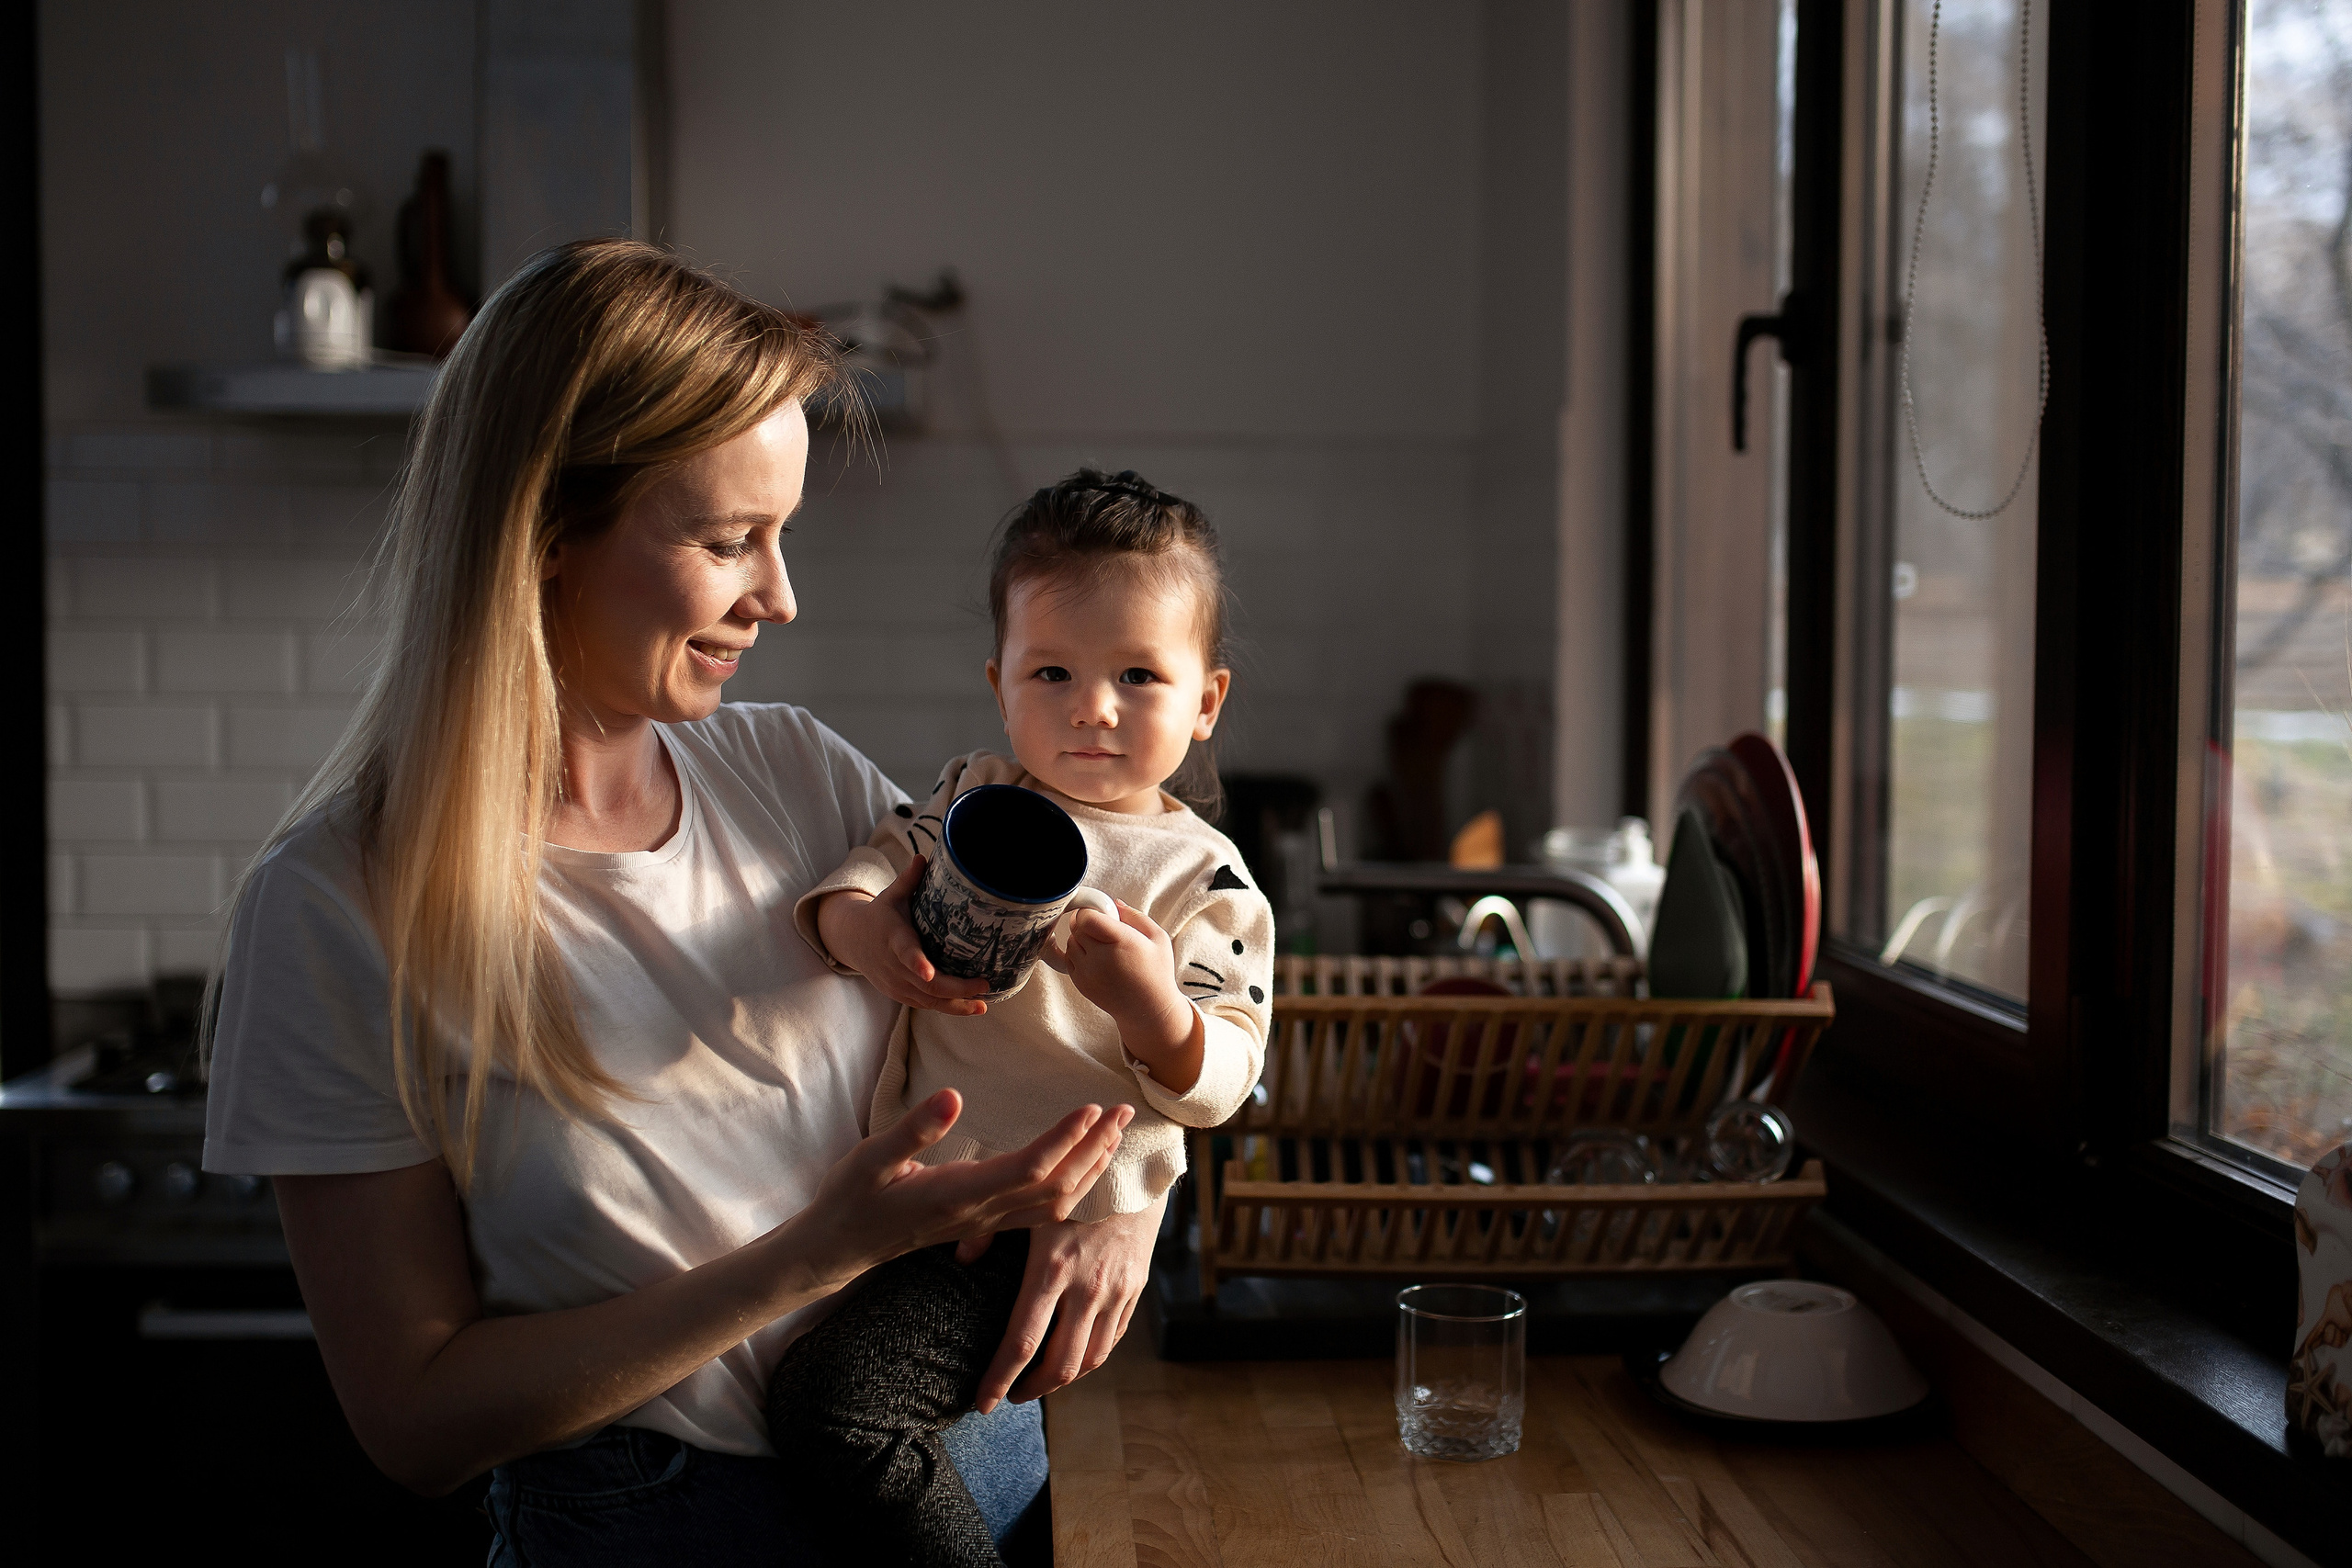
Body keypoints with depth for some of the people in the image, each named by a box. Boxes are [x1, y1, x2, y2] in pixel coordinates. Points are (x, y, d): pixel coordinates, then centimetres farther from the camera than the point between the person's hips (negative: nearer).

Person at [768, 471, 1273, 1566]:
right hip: (916, 1178, 7)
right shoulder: (973, 795, 10)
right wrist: (855, 921, -22)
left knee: (833, 1401, -21)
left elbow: (1214, 1086, -9)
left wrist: (1156, 1006, -31)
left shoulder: (1201, 876, -5)